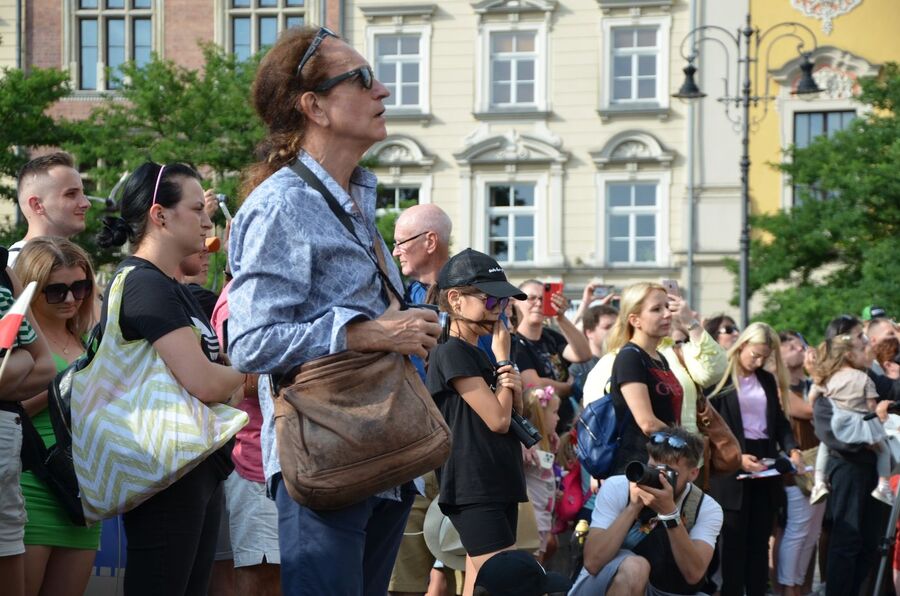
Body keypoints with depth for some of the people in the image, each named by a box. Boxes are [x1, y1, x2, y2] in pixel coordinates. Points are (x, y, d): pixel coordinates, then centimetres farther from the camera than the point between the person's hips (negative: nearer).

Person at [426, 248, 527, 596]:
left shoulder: (480, 355, 17)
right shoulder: (452, 352, -10)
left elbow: (513, 419, 19)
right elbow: (497, 420, -14)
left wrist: (514, 388, -2)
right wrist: (504, 360, -3)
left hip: (498, 486, 9)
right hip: (474, 491, -9)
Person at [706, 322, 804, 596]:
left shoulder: (768, 380, 14)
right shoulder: (721, 378, -7)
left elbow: (780, 420, 16)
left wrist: (792, 449, -3)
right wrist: (736, 457, -19)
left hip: (764, 462, 6)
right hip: (731, 468, -6)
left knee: (760, 539, 8)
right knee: (734, 540, -3)